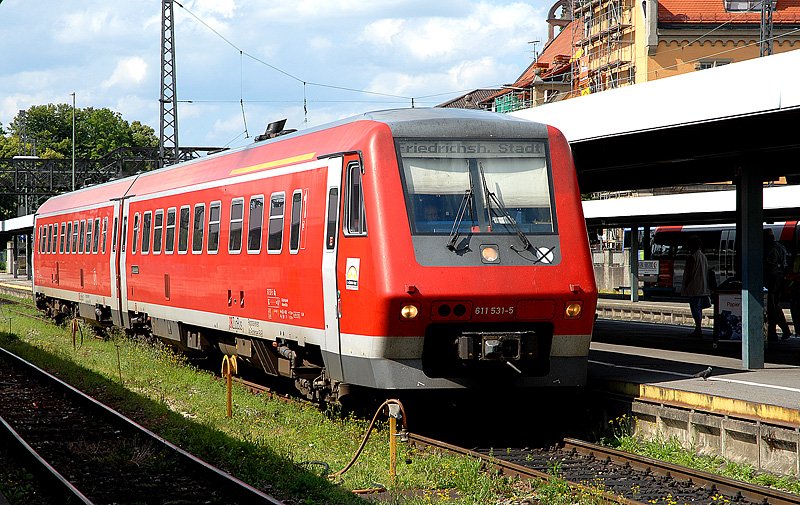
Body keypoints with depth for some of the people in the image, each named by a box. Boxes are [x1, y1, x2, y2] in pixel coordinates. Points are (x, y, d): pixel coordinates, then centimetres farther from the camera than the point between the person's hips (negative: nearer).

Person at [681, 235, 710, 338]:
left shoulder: (692, 257, -13)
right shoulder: (704, 257, 13)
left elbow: (689, 274, -16)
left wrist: (685, 287, -10)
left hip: (694, 289, -8)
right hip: (703, 289, 8)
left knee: (695, 309, -7)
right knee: (699, 309, 15)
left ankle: (698, 330, -9)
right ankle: (698, 329, 19)